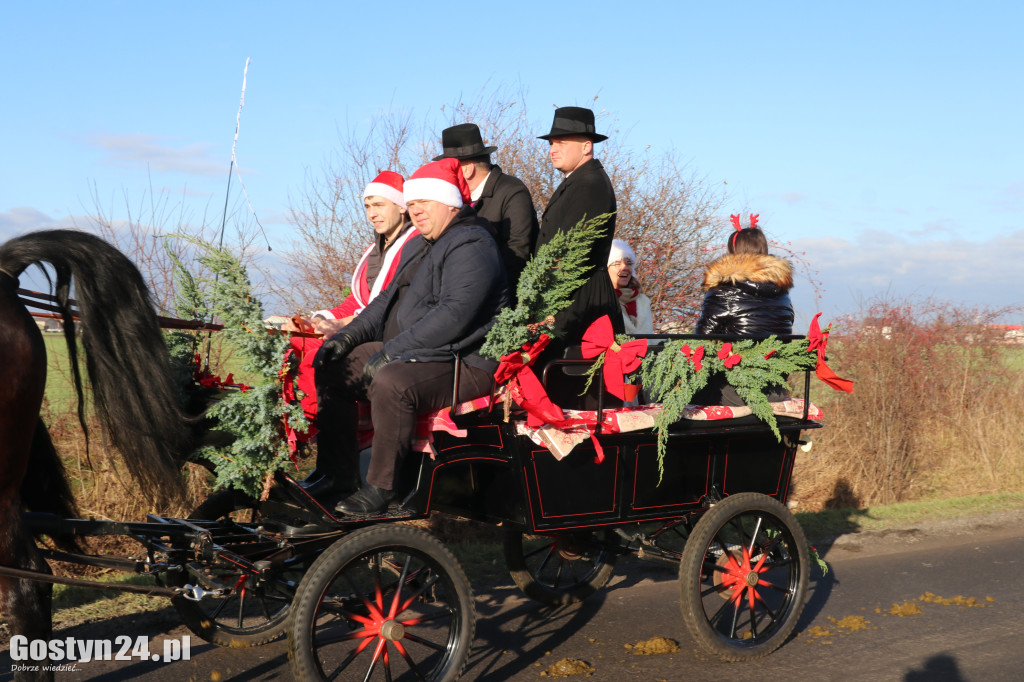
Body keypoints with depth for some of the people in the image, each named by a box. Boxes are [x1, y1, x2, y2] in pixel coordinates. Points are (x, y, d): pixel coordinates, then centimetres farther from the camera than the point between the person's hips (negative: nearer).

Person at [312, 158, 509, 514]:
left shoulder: (472, 246, -14)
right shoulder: (428, 245, 19)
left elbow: (454, 314, -27)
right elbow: (390, 299, 24)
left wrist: (392, 351, -26)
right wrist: (348, 336, 9)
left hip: (464, 364, -11)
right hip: (410, 354, 11)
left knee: (391, 382, -37)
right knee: (332, 369, 7)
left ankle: (380, 488, -24)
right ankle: (339, 475, 7)